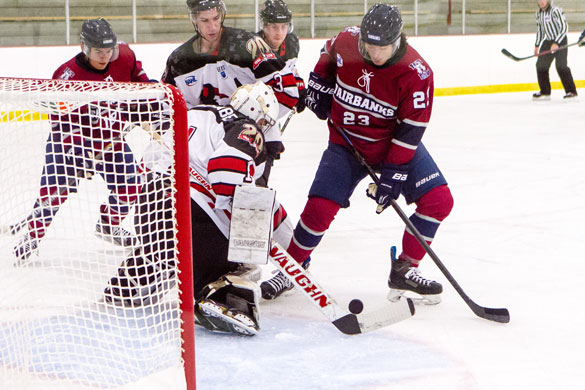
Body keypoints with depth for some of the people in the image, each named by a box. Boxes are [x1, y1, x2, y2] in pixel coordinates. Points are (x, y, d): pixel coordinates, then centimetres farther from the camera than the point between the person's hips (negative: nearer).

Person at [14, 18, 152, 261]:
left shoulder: (124, 57, -12)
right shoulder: (67, 76, -26)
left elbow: (136, 72, 13)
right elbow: (61, 120, -23)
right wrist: (74, 147, -31)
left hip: (109, 135, 5)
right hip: (71, 135, -5)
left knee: (130, 186, 1)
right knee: (56, 187, -18)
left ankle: (109, 225, 27)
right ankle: (33, 236, -3)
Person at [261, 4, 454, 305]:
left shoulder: (416, 73, -24)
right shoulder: (346, 42, -17)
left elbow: (410, 131, -21)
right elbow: (327, 57, 11)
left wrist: (392, 175, -23)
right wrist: (319, 84, 4)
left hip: (395, 144, 0)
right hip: (347, 142, 0)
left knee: (438, 200, -14)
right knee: (319, 209, -11)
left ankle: (404, 271, 1)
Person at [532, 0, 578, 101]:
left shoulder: (555, 11, -20)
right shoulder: (539, 13, 5)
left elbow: (564, 27, -23)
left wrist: (556, 43, -27)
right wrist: (537, 45, 14)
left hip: (560, 40, -8)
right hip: (548, 41, 8)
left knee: (561, 66, -19)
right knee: (540, 65, 5)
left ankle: (571, 92, -13)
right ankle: (545, 92, 16)